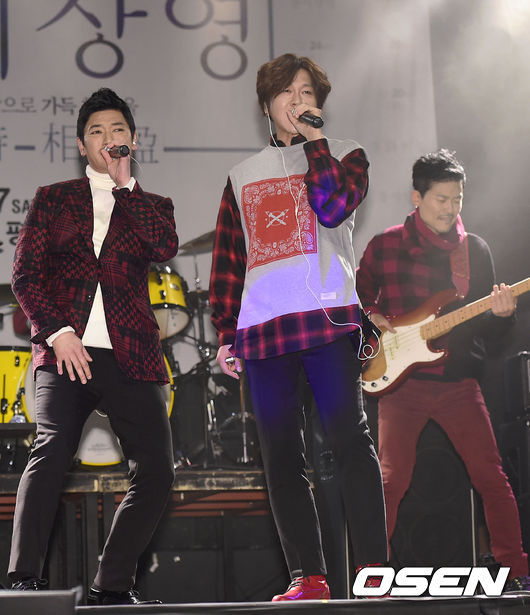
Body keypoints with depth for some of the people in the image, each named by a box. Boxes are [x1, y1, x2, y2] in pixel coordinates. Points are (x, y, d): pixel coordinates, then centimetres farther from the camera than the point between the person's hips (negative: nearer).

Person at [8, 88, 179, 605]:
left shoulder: (151, 206, 19)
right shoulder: (53, 199, 17)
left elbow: (166, 248, -4)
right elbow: (25, 275, 8)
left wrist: (125, 183, -1)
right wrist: (56, 333, -7)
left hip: (130, 358, 2)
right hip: (66, 353, -2)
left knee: (157, 471, -8)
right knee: (51, 450, -24)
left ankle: (111, 587, 3)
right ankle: (23, 581, -24)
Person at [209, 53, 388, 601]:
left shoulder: (343, 154, 13)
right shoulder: (243, 175, 22)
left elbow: (331, 207, -10)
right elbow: (227, 261, 20)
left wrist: (313, 138, -3)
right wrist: (225, 334, 12)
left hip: (326, 317, -4)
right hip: (261, 327, 4)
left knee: (349, 439, -12)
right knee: (281, 457, 0)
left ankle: (372, 569, -11)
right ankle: (308, 577, 4)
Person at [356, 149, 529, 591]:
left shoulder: (475, 250, 10)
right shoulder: (385, 246, 4)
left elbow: (486, 330, 12)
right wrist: (371, 318, -6)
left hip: (458, 379, 2)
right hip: (403, 378, -2)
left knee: (491, 476, -1)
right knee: (391, 479, -9)